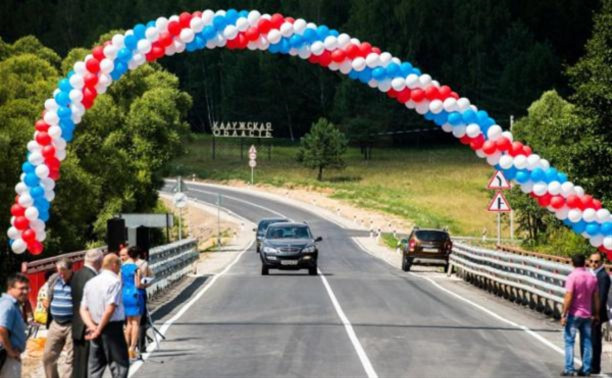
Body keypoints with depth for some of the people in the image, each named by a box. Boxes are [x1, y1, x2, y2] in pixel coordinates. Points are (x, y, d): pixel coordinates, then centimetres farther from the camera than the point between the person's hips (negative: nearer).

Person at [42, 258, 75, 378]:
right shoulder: (53, 280, 7)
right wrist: (48, 321, 18)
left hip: (72, 325, -6)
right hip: (55, 324, 6)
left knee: (70, 359, -2)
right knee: (48, 356, 9)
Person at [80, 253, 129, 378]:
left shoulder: (90, 283, 13)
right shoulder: (115, 282, -11)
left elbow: (83, 309, 8)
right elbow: (110, 309, -19)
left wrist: (93, 326, -3)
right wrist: (99, 330, -12)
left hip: (96, 329, 7)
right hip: (113, 328, -7)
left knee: (95, 368, 12)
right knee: (120, 365, -2)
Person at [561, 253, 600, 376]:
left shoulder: (572, 277, -14)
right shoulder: (592, 277, 3)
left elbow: (568, 298, -18)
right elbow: (596, 298, 7)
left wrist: (563, 315, -13)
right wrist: (596, 314, 16)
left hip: (574, 314, -5)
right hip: (587, 315, 5)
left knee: (569, 341, 1)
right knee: (586, 342, 10)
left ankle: (569, 369, -5)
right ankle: (586, 369, 10)